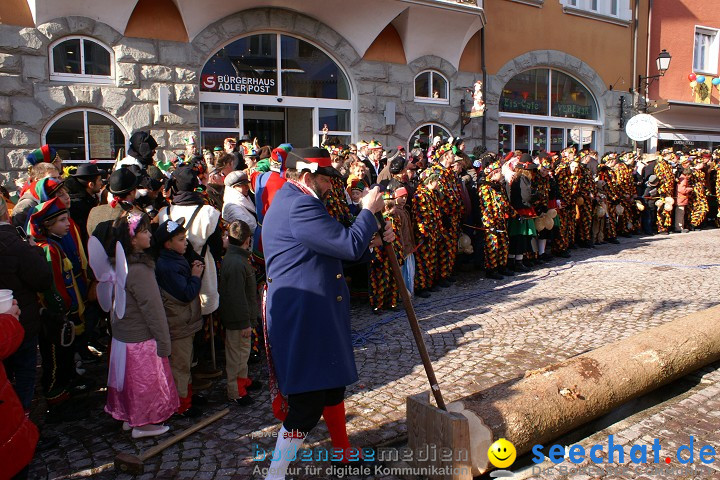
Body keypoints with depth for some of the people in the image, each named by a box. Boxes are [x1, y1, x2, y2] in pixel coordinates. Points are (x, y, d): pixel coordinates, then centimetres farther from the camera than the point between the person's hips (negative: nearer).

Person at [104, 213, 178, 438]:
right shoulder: (139, 270, -26)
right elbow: (153, 309, -22)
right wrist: (163, 343, -14)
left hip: (121, 336, 8)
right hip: (141, 341, -8)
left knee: (130, 380, 22)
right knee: (146, 381, 9)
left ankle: (129, 417, 37)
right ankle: (143, 424, 24)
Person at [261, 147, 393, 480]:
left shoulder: (294, 202, 15)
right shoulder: (298, 207, -21)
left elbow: (338, 250, 19)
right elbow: (350, 245, -24)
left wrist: (374, 240, 8)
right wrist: (369, 211, -8)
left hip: (316, 314, 12)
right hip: (303, 318, -12)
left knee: (332, 384, 25)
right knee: (308, 401, -3)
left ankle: (342, 449, 44)